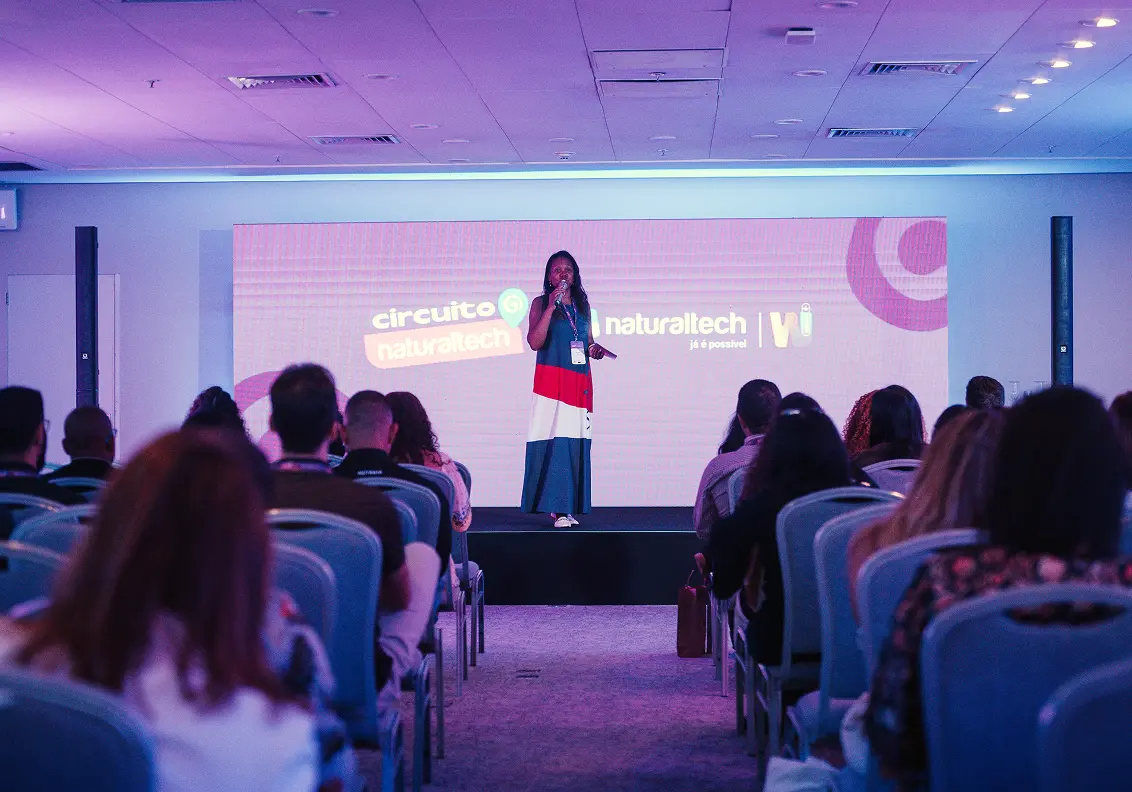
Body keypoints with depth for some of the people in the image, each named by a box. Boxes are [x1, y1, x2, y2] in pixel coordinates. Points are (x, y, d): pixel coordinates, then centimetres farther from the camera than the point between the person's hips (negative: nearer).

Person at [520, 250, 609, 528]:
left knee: (576, 442, 1)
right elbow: (534, 342, -11)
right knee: (554, 441, -12)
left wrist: (595, 348, 3)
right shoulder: (541, 303, 1)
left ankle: (568, 506, 6)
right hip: (551, 381, -5)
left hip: (579, 382, 5)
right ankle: (556, 507, -11)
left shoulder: (582, 305, 16)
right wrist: (550, 307, -15)